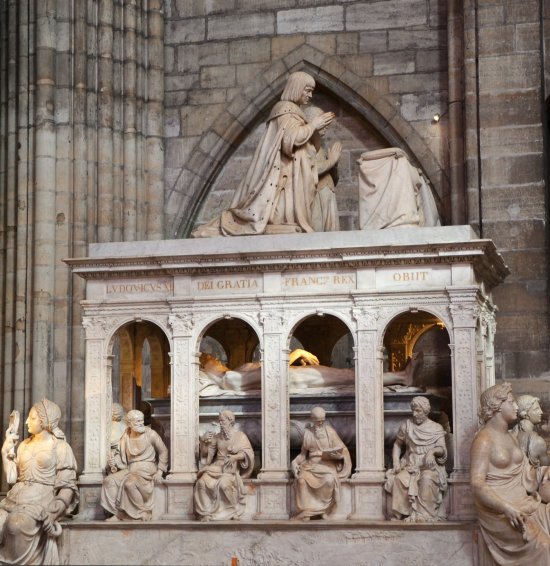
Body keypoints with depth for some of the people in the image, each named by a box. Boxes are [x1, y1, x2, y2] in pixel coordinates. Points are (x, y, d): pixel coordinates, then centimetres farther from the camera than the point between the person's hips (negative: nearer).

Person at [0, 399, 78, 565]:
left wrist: (54, 512, -19)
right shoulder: (24, 444, 19)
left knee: (15, 525, -35)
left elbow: (68, 486, -4)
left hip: (41, 501, -5)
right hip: (15, 498, 5)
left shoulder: (60, 447, 1)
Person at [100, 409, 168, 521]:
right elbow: (125, 461, 17)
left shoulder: (150, 434, -1)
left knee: (130, 483, -35)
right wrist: (115, 463, -6)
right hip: (130, 469, 5)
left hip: (146, 468, -5)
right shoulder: (125, 438, 11)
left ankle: (143, 513, -19)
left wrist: (160, 471, -4)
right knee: (109, 481, -19)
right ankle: (118, 513, -15)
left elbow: (163, 452, 5)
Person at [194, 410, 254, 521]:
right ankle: (205, 513, -24)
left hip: (231, 468, -4)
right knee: (202, 482, -27)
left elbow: (248, 453, -6)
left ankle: (234, 511, -17)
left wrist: (234, 457, -22)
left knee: (224, 484, -37)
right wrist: (203, 441, -2)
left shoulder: (240, 436, 4)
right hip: (217, 466, 4)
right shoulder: (217, 437, 16)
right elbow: (205, 453, 17)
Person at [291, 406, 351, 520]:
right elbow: (303, 453, 14)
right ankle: (306, 511, -24)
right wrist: (295, 463, -5)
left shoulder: (330, 432, 3)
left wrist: (336, 454, -20)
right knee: (302, 480, -31)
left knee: (329, 480, -36)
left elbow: (342, 450, 3)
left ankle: (324, 509, -19)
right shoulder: (308, 433, 10)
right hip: (312, 464, 2)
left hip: (328, 465, -2)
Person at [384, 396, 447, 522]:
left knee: (427, 479, -37)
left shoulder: (436, 428, 6)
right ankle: (401, 514, -27)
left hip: (429, 466, -2)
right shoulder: (407, 425, 10)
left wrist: (432, 451, -25)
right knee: (399, 479, -32)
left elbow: (443, 450, -2)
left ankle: (425, 515, -35)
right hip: (410, 465, 2)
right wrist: (396, 462, 2)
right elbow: (397, 445, 18)